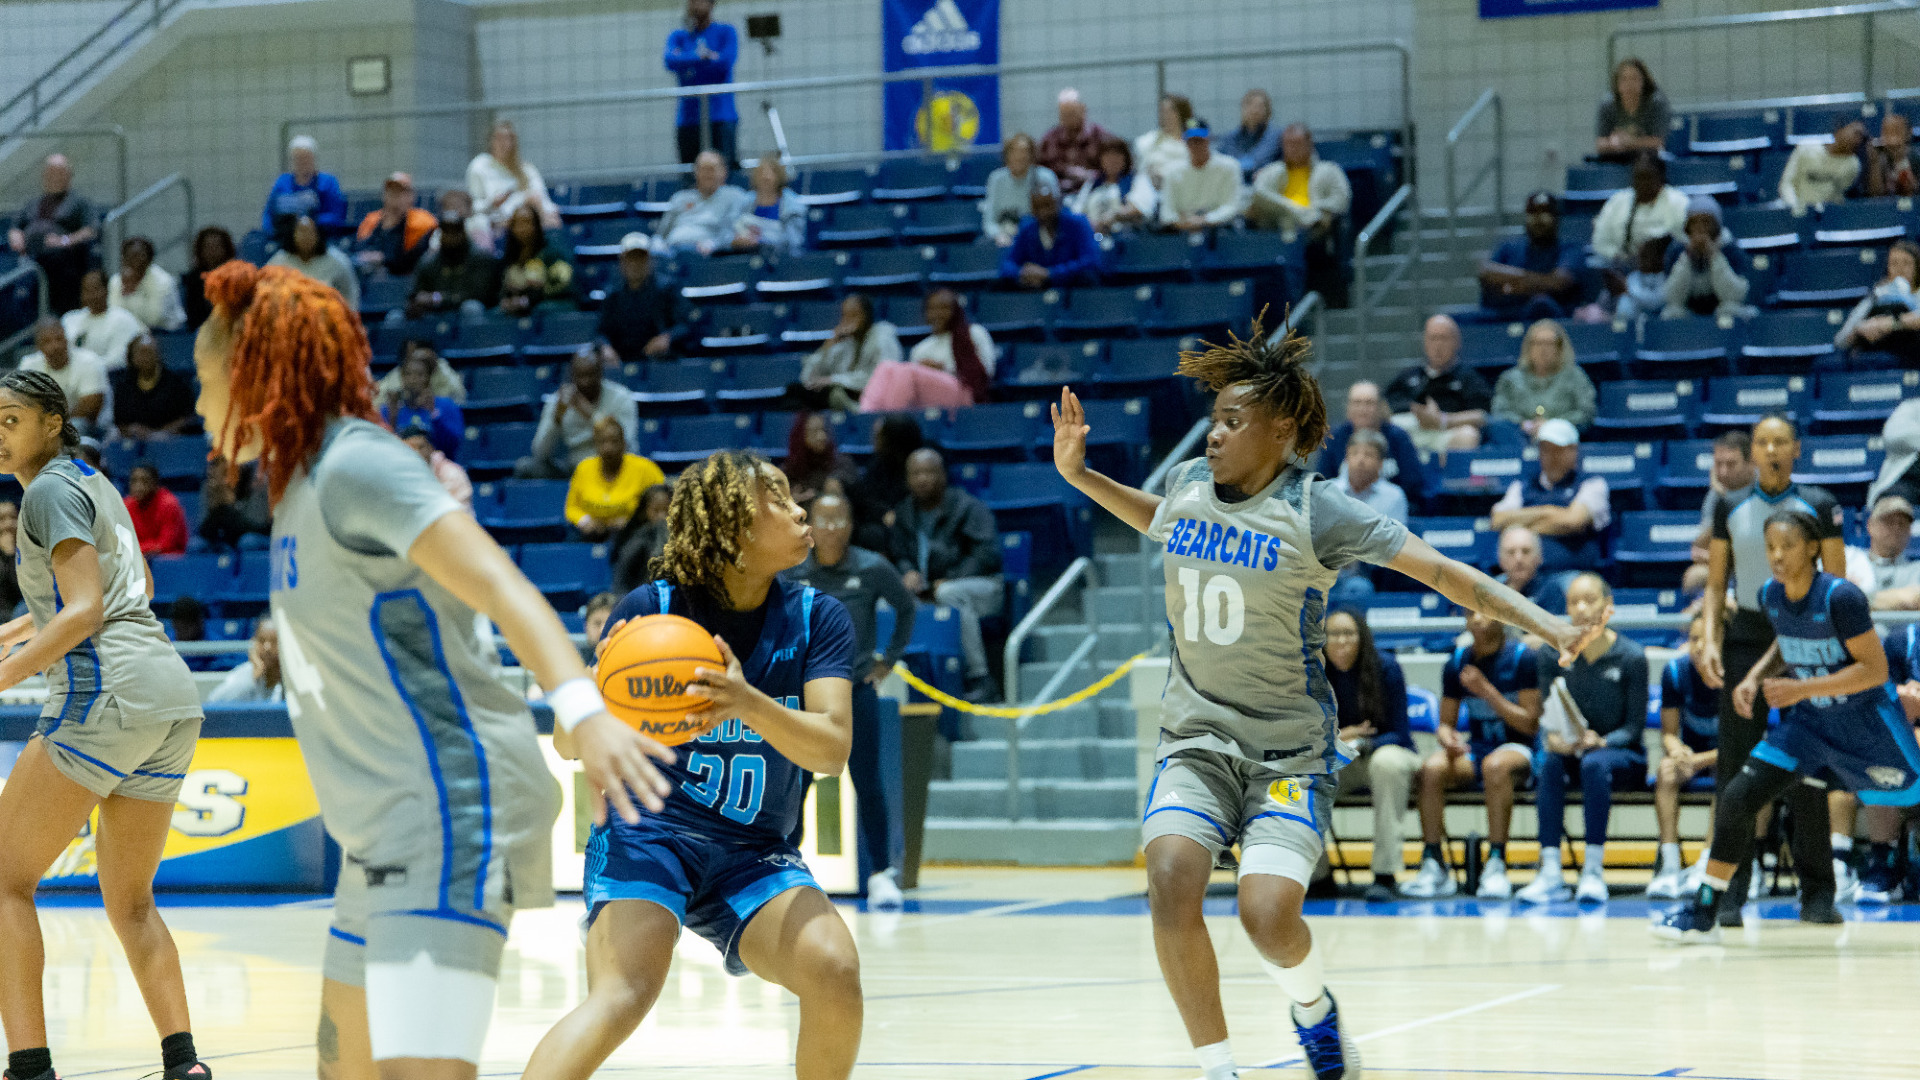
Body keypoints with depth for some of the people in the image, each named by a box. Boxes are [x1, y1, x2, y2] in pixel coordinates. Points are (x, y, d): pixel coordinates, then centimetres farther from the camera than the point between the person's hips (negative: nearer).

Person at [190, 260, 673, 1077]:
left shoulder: (354, 466, -14)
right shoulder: (299, 481, 15)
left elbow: (498, 583, -28)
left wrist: (581, 710, -42)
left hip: (451, 811, -11)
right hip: (384, 833, 11)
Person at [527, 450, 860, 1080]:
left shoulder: (818, 619, -1)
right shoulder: (651, 608, -8)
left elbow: (833, 749, -15)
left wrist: (751, 705, -35)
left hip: (757, 859, 3)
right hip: (648, 833, -3)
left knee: (835, 971, -24)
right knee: (624, 994, -30)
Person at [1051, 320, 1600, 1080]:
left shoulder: (1314, 513, -12)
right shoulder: (1188, 483, 3)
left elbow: (1439, 571, -15)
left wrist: (1544, 624, -24)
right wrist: (1078, 473, 19)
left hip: (1290, 751, -4)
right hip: (1196, 738, 4)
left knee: (1268, 915, -21)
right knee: (1171, 884, -23)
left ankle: (1313, 1009, 16)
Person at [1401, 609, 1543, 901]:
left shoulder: (1521, 658, -5)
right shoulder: (1457, 662, 8)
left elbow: (1530, 723, -8)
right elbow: (1446, 723, 13)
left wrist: (1486, 691, -16)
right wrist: (1448, 738, -12)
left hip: (1518, 749, -4)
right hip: (1474, 750, 4)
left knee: (1496, 765, -40)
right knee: (1431, 768, -28)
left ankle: (1496, 866, -36)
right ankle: (1433, 865, -25)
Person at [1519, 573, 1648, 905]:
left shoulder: (1631, 656, -11)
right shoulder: (1552, 653, -3)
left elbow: (1634, 726, -9)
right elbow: (1548, 716, -2)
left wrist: (1600, 742, -28)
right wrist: (1555, 739, -25)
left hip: (1621, 754, -2)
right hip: (1570, 750, 2)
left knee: (1595, 762, -36)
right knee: (1548, 761, -32)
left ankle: (1594, 871, -35)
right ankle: (1550, 872, -38)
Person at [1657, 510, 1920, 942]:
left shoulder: (1840, 597, -24)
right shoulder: (1770, 596, -4)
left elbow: (1875, 669, -22)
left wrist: (1803, 688, -27)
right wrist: (1755, 678, -1)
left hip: (1864, 724, -5)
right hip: (1809, 723, 5)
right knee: (1736, 798, -7)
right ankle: (1705, 913, 1)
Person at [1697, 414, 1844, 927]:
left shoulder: (1819, 506, 2)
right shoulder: (1730, 509, 7)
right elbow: (1715, 585, 10)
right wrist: (1710, 640, -4)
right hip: (1746, 639, 1)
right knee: (1736, 767, -2)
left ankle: (1816, 891, 6)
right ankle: (1729, 892, 2)